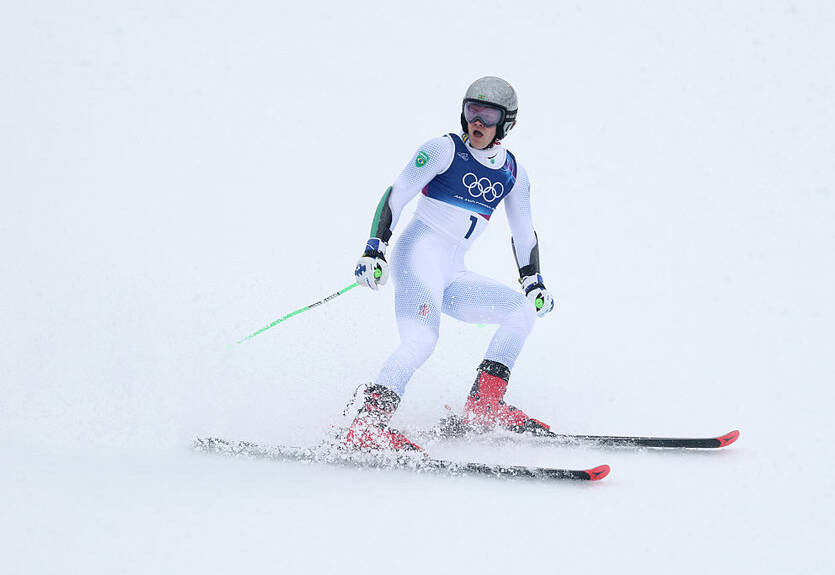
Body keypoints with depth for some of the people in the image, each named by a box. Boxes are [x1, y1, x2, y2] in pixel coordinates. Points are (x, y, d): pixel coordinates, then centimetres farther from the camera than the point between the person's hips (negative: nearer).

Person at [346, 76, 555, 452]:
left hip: (452, 275, 7)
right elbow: (395, 195, -11)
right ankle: (367, 425, -37)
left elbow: (523, 232, 25)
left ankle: (483, 407, -1)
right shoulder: (445, 150, -5)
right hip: (419, 254, -7)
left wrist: (533, 281, 15)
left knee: (525, 309, 3)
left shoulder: (512, 173, 12)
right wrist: (374, 250, -21)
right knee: (422, 339, -29)